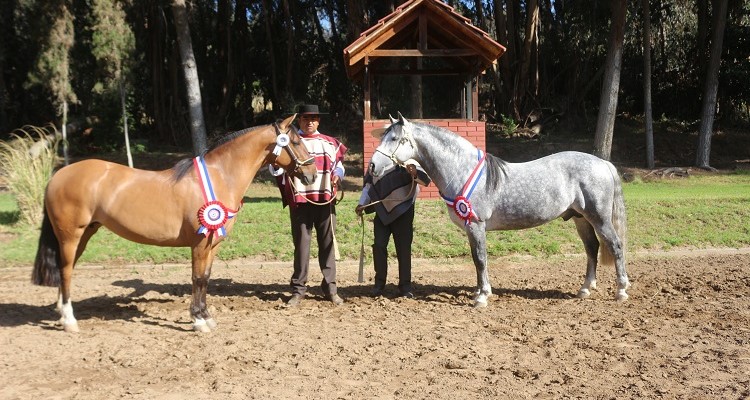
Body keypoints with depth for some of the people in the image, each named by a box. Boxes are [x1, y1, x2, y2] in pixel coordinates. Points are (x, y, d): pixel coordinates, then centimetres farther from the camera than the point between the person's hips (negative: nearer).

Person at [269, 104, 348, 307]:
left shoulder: (330, 143, 13)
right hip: (300, 200, -2)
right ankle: (298, 289, 11)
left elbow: (339, 163, 23)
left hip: (325, 199, 2)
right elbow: (277, 169, 3)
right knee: (301, 244, 2)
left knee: (327, 243, 6)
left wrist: (337, 174, 1)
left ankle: (330, 287, 14)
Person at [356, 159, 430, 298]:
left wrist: (415, 174, -40)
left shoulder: (408, 161, -9)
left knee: (404, 248, 1)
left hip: (403, 211, -3)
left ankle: (405, 286, 10)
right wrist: (362, 204, 10)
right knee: (378, 246, 1)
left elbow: (425, 180, -18)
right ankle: (379, 284, 14)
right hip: (382, 210, 4)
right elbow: (369, 183, 16)